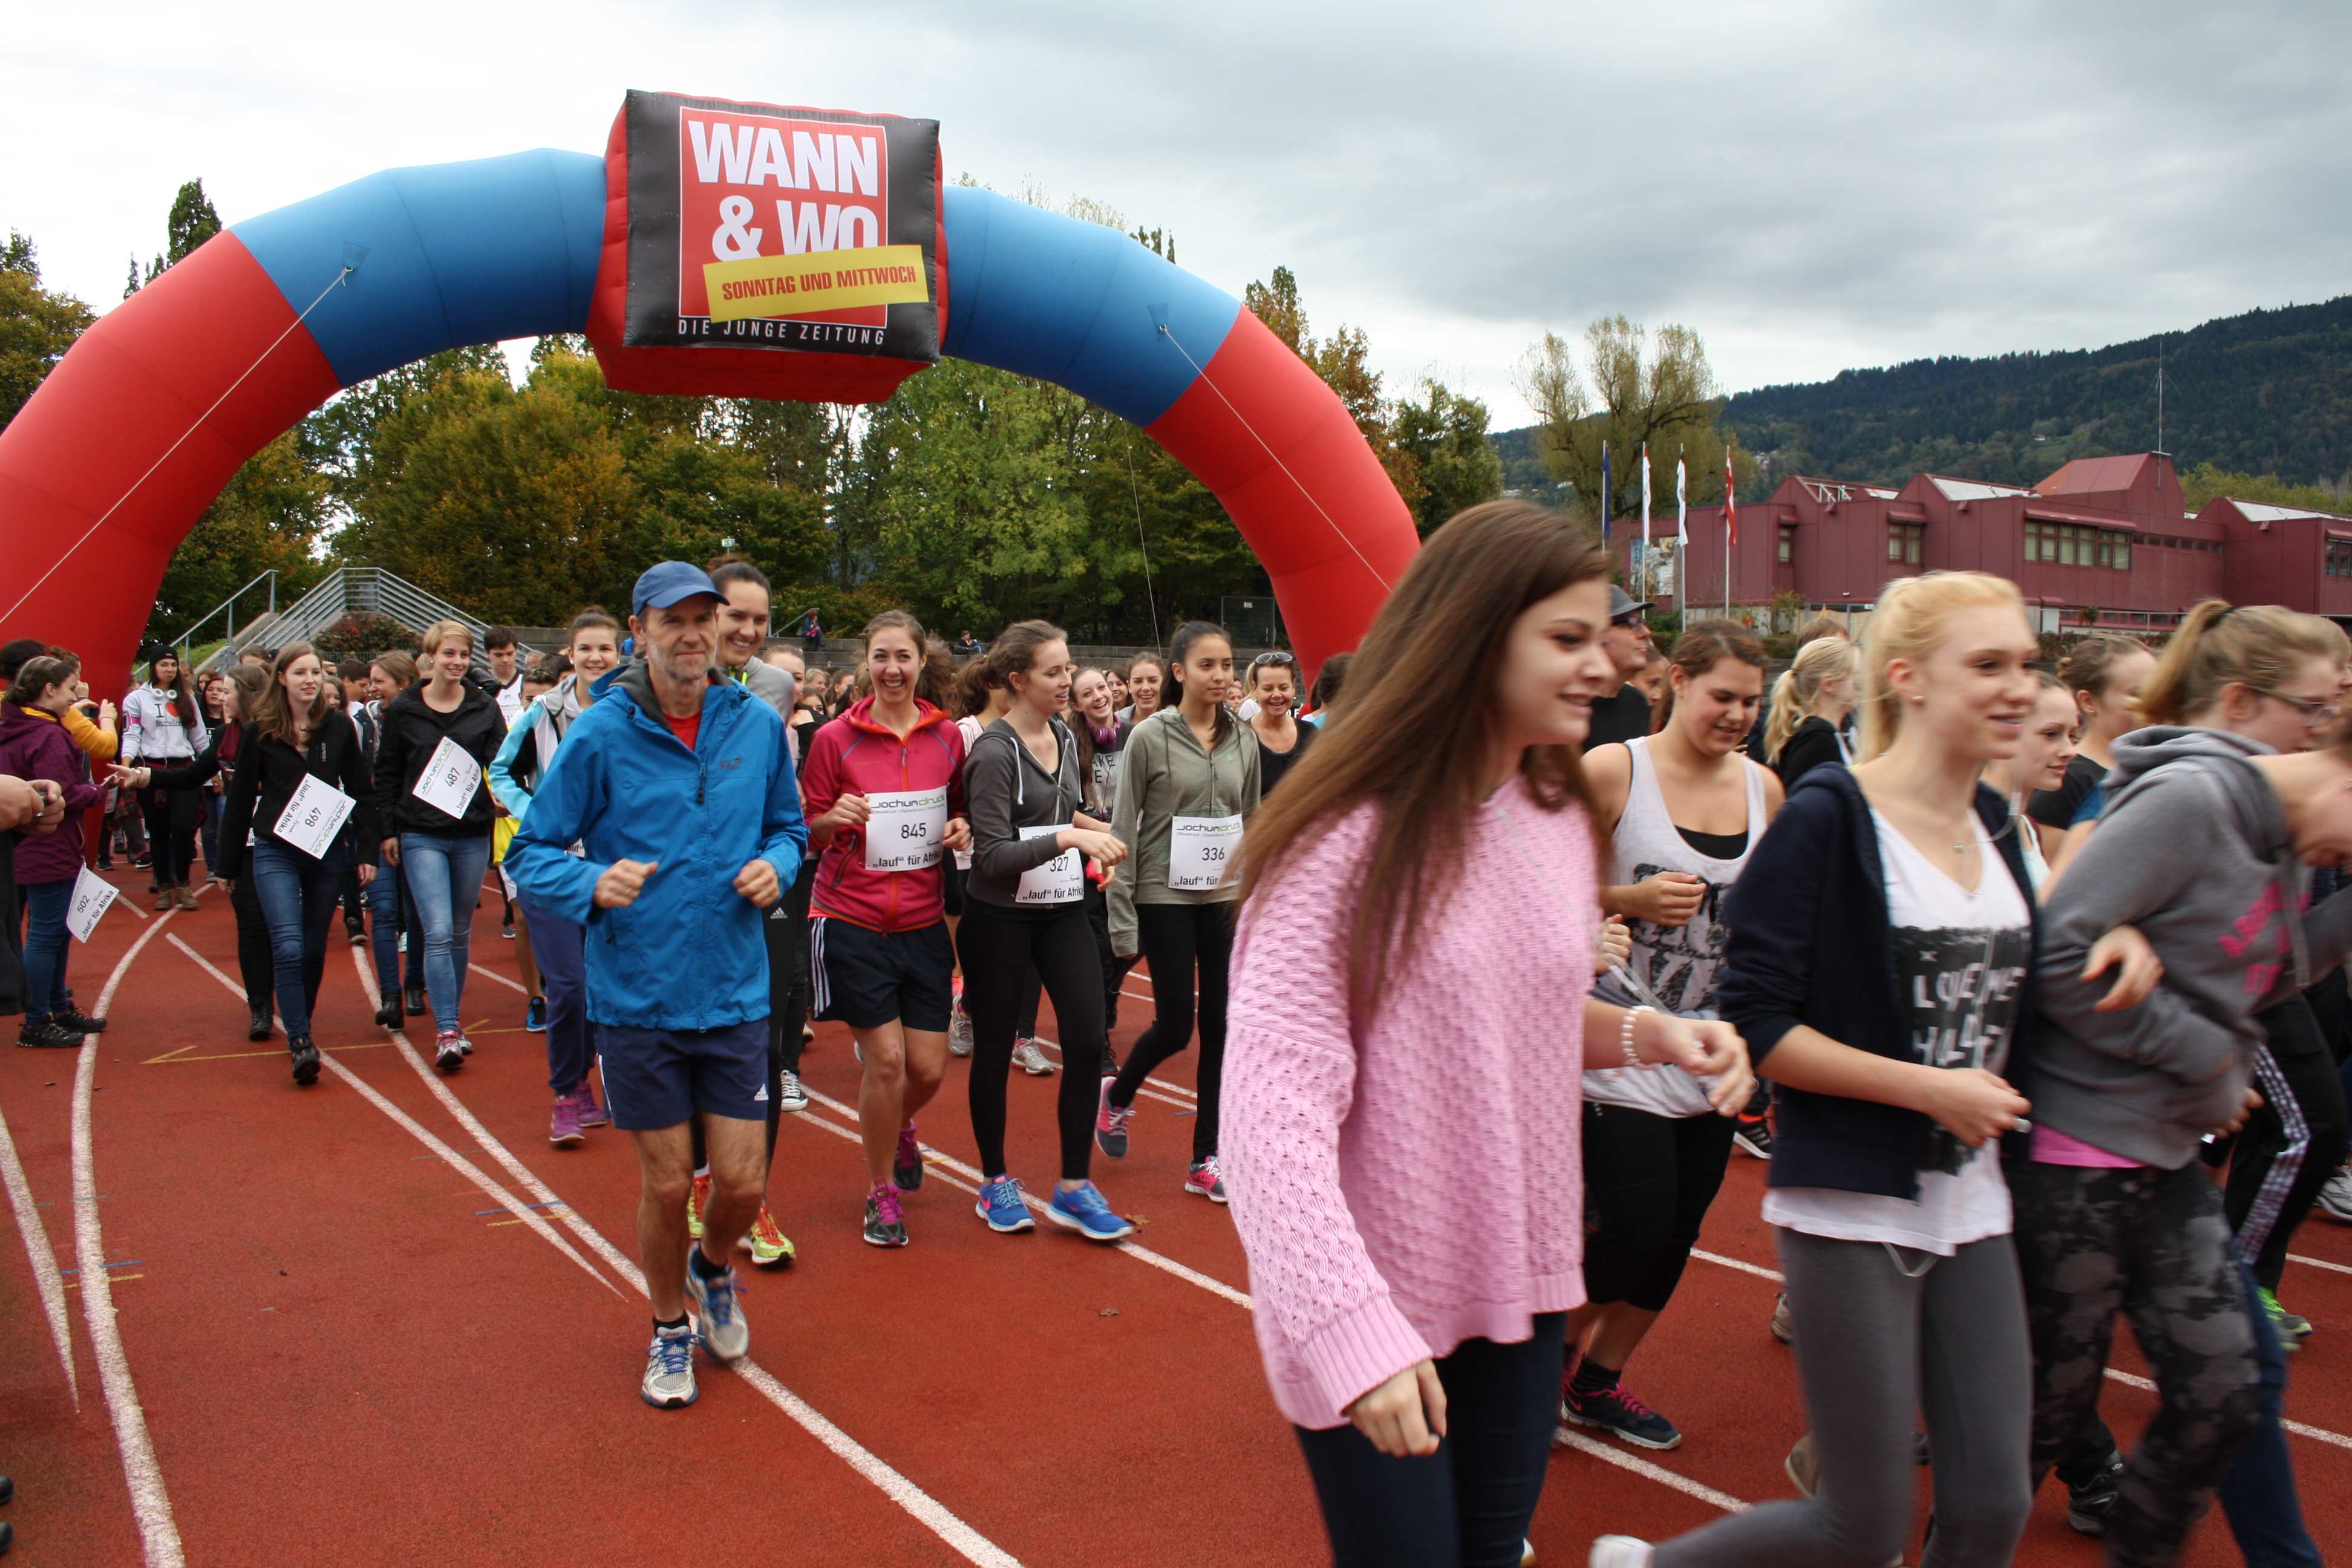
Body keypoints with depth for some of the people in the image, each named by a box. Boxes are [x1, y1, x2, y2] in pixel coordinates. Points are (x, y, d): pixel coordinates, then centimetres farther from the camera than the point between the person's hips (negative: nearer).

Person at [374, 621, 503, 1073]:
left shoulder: (485, 708, 4)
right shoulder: (402, 710, 0)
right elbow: (386, 774, 5)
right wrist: (388, 829, 2)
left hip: (472, 835, 2)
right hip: (421, 836, -2)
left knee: (460, 932, 12)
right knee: (438, 933, -12)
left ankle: (452, 1018, 26)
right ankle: (446, 1032, -11)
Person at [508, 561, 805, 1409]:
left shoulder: (757, 725, 0)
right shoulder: (600, 733, -10)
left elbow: (786, 827, 15)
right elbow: (532, 853, -4)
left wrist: (775, 867, -7)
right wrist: (592, 884, -24)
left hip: (735, 995, 2)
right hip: (637, 997, -2)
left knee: (743, 1183, 5)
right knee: (666, 1184, 8)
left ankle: (712, 1268, 41)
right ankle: (670, 1328, 35)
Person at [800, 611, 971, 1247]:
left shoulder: (947, 736, 3)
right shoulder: (835, 739, -5)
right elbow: (807, 833, 0)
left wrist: (961, 830, -4)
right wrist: (834, 818, -21)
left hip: (923, 921, 3)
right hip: (851, 920, -3)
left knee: (928, 1068, 3)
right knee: (885, 1059, -6)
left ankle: (899, 1130, 40)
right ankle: (881, 1192, 17)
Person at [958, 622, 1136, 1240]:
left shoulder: (1066, 738, 7)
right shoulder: (993, 752, -15)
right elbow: (993, 857, -21)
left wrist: (1085, 824, 1)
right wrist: (1067, 837, -30)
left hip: (1063, 910, 6)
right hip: (1001, 917, -6)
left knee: (1088, 1038, -4)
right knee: (995, 1048, 7)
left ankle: (1074, 1188, 7)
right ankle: (995, 1182, 24)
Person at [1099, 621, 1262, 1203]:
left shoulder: (1243, 739, 5)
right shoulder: (1150, 736, -8)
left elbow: (1254, 823, 12)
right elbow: (1124, 829, -7)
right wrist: (1121, 918, -10)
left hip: (1226, 898, 4)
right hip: (1165, 898, -4)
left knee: (1222, 1026, 3)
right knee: (1176, 1024, -2)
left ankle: (1206, 1160, 14)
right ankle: (1117, 1098, 29)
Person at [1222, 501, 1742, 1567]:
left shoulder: (1560, 820, 3)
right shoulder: (1347, 840, -19)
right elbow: (1275, 1105, -22)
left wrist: (1643, 1034, -2)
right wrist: (1354, 1330, -29)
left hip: (1519, 1281, 7)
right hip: (1377, 1303, -6)